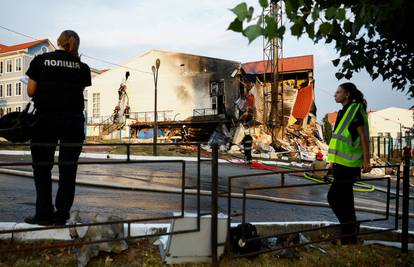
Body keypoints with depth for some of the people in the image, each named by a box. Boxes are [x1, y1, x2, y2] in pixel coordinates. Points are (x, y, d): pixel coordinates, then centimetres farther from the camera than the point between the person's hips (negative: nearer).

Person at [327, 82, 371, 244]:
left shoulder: (355, 110, -11)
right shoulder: (344, 112, 17)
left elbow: (363, 137, -15)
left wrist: (366, 161, -18)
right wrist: (333, 161, 23)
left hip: (349, 165, -9)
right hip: (343, 164, 9)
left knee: (334, 196, -8)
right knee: (345, 199, 13)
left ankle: (350, 228, 4)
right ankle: (350, 232, 23)